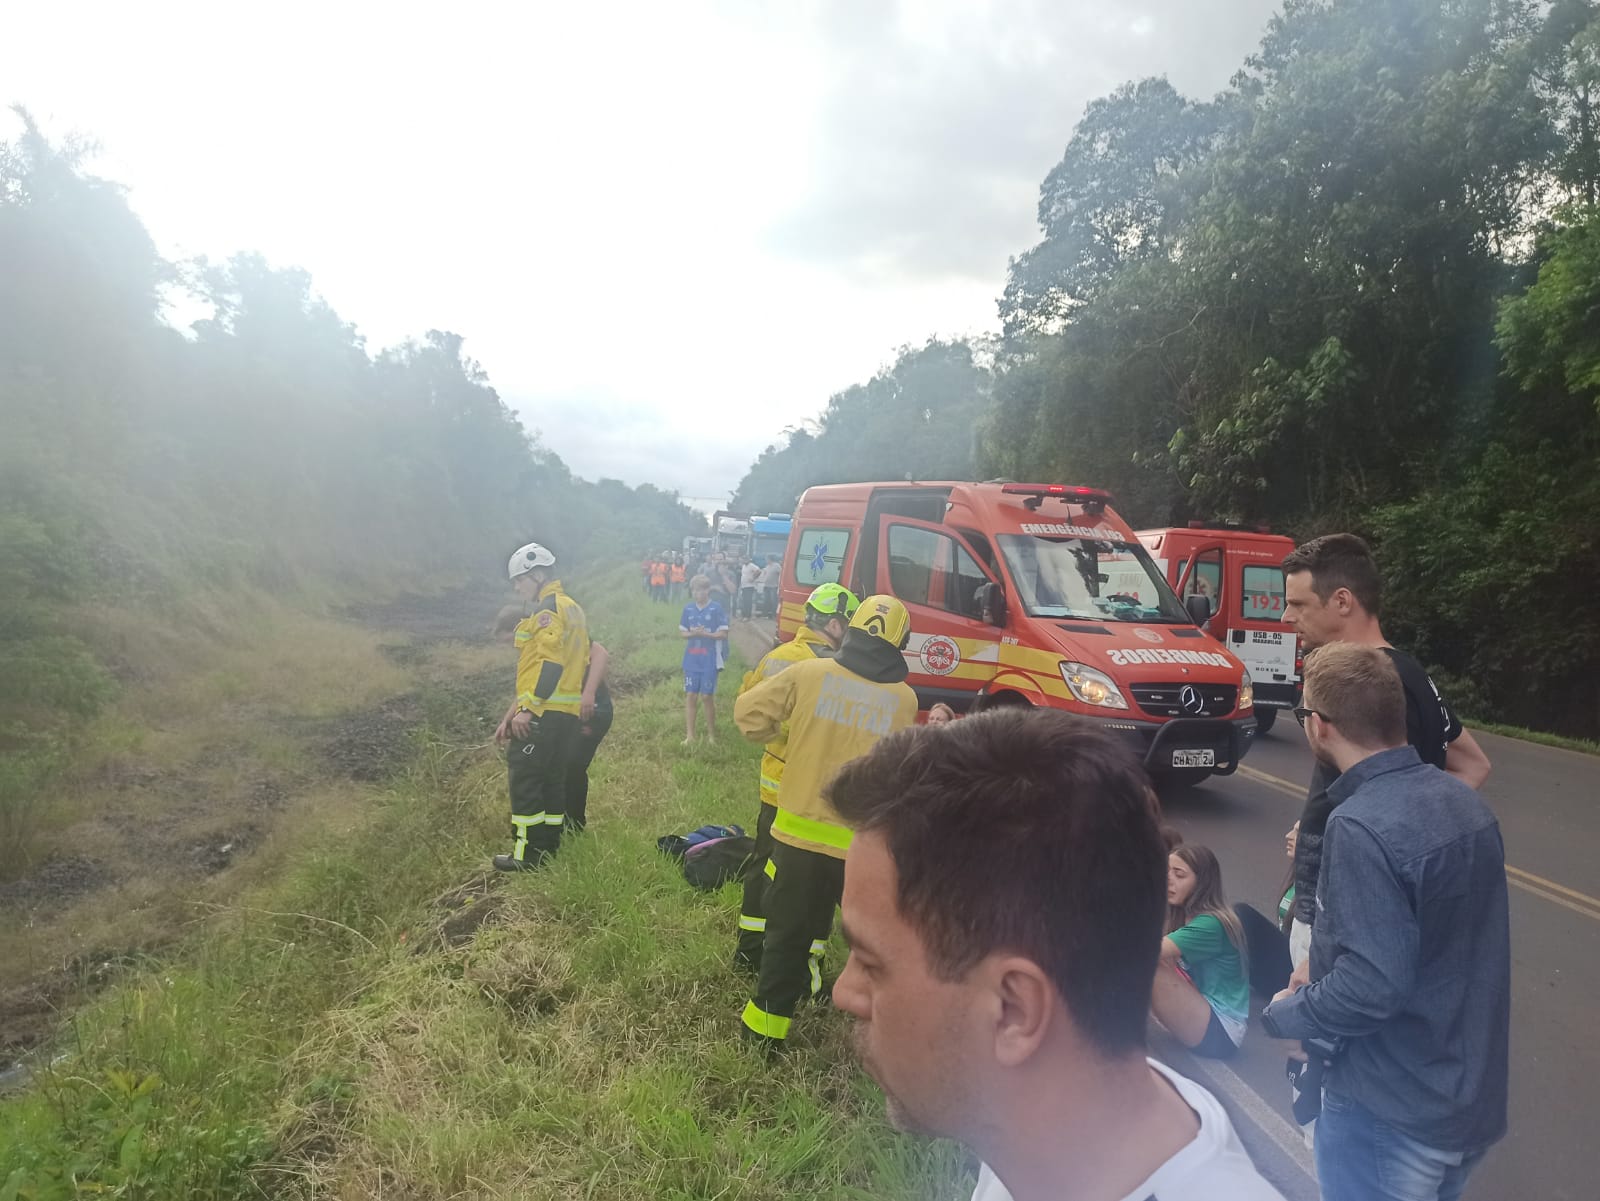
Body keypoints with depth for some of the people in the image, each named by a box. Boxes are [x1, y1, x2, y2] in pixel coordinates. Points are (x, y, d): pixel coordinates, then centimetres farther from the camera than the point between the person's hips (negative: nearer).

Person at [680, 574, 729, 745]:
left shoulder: (716, 608, -8)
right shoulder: (688, 609, 3)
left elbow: (723, 634, -8)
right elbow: (681, 633, 8)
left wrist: (705, 634, -22)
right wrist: (692, 633, -13)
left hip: (710, 660, -3)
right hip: (691, 659, 3)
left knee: (707, 697, 2)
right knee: (690, 696, 4)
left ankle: (711, 735, 16)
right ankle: (689, 736, 12)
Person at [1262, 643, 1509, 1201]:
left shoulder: (1360, 827, -27)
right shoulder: (1462, 799, 0)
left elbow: (1371, 986, -29)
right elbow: (1449, 942, 9)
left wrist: (1284, 1012, -12)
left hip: (1392, 1115, -8)